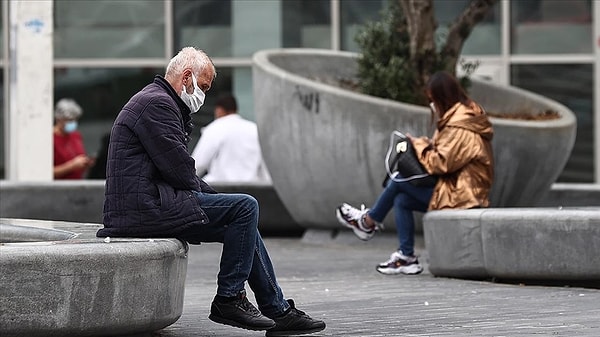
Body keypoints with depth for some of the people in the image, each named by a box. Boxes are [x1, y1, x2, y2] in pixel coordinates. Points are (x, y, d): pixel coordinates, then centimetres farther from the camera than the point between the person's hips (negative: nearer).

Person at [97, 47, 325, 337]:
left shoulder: (158, 101, 24)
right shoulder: (156, 103, -12)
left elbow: (180, 169, 23)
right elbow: (178, 169, -17)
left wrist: (212, 195, 10)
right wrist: (212, 197, 0)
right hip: (147, 207, -11)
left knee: (242, 220, 13)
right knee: (244, 207, -13)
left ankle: (279, 312, 13)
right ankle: (228, 299, -7)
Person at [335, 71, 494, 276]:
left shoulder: (460, 128, -18)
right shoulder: (464, 117, 15)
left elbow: (440, 163, -21)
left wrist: (419, 145, -7)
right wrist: (427, 145, 2)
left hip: (459, 195, -10)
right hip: (460, 189, 10)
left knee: (398, 181, -5)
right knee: (402, 199, 6)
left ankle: (368, 222, 15)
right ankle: (406, 257, 6)